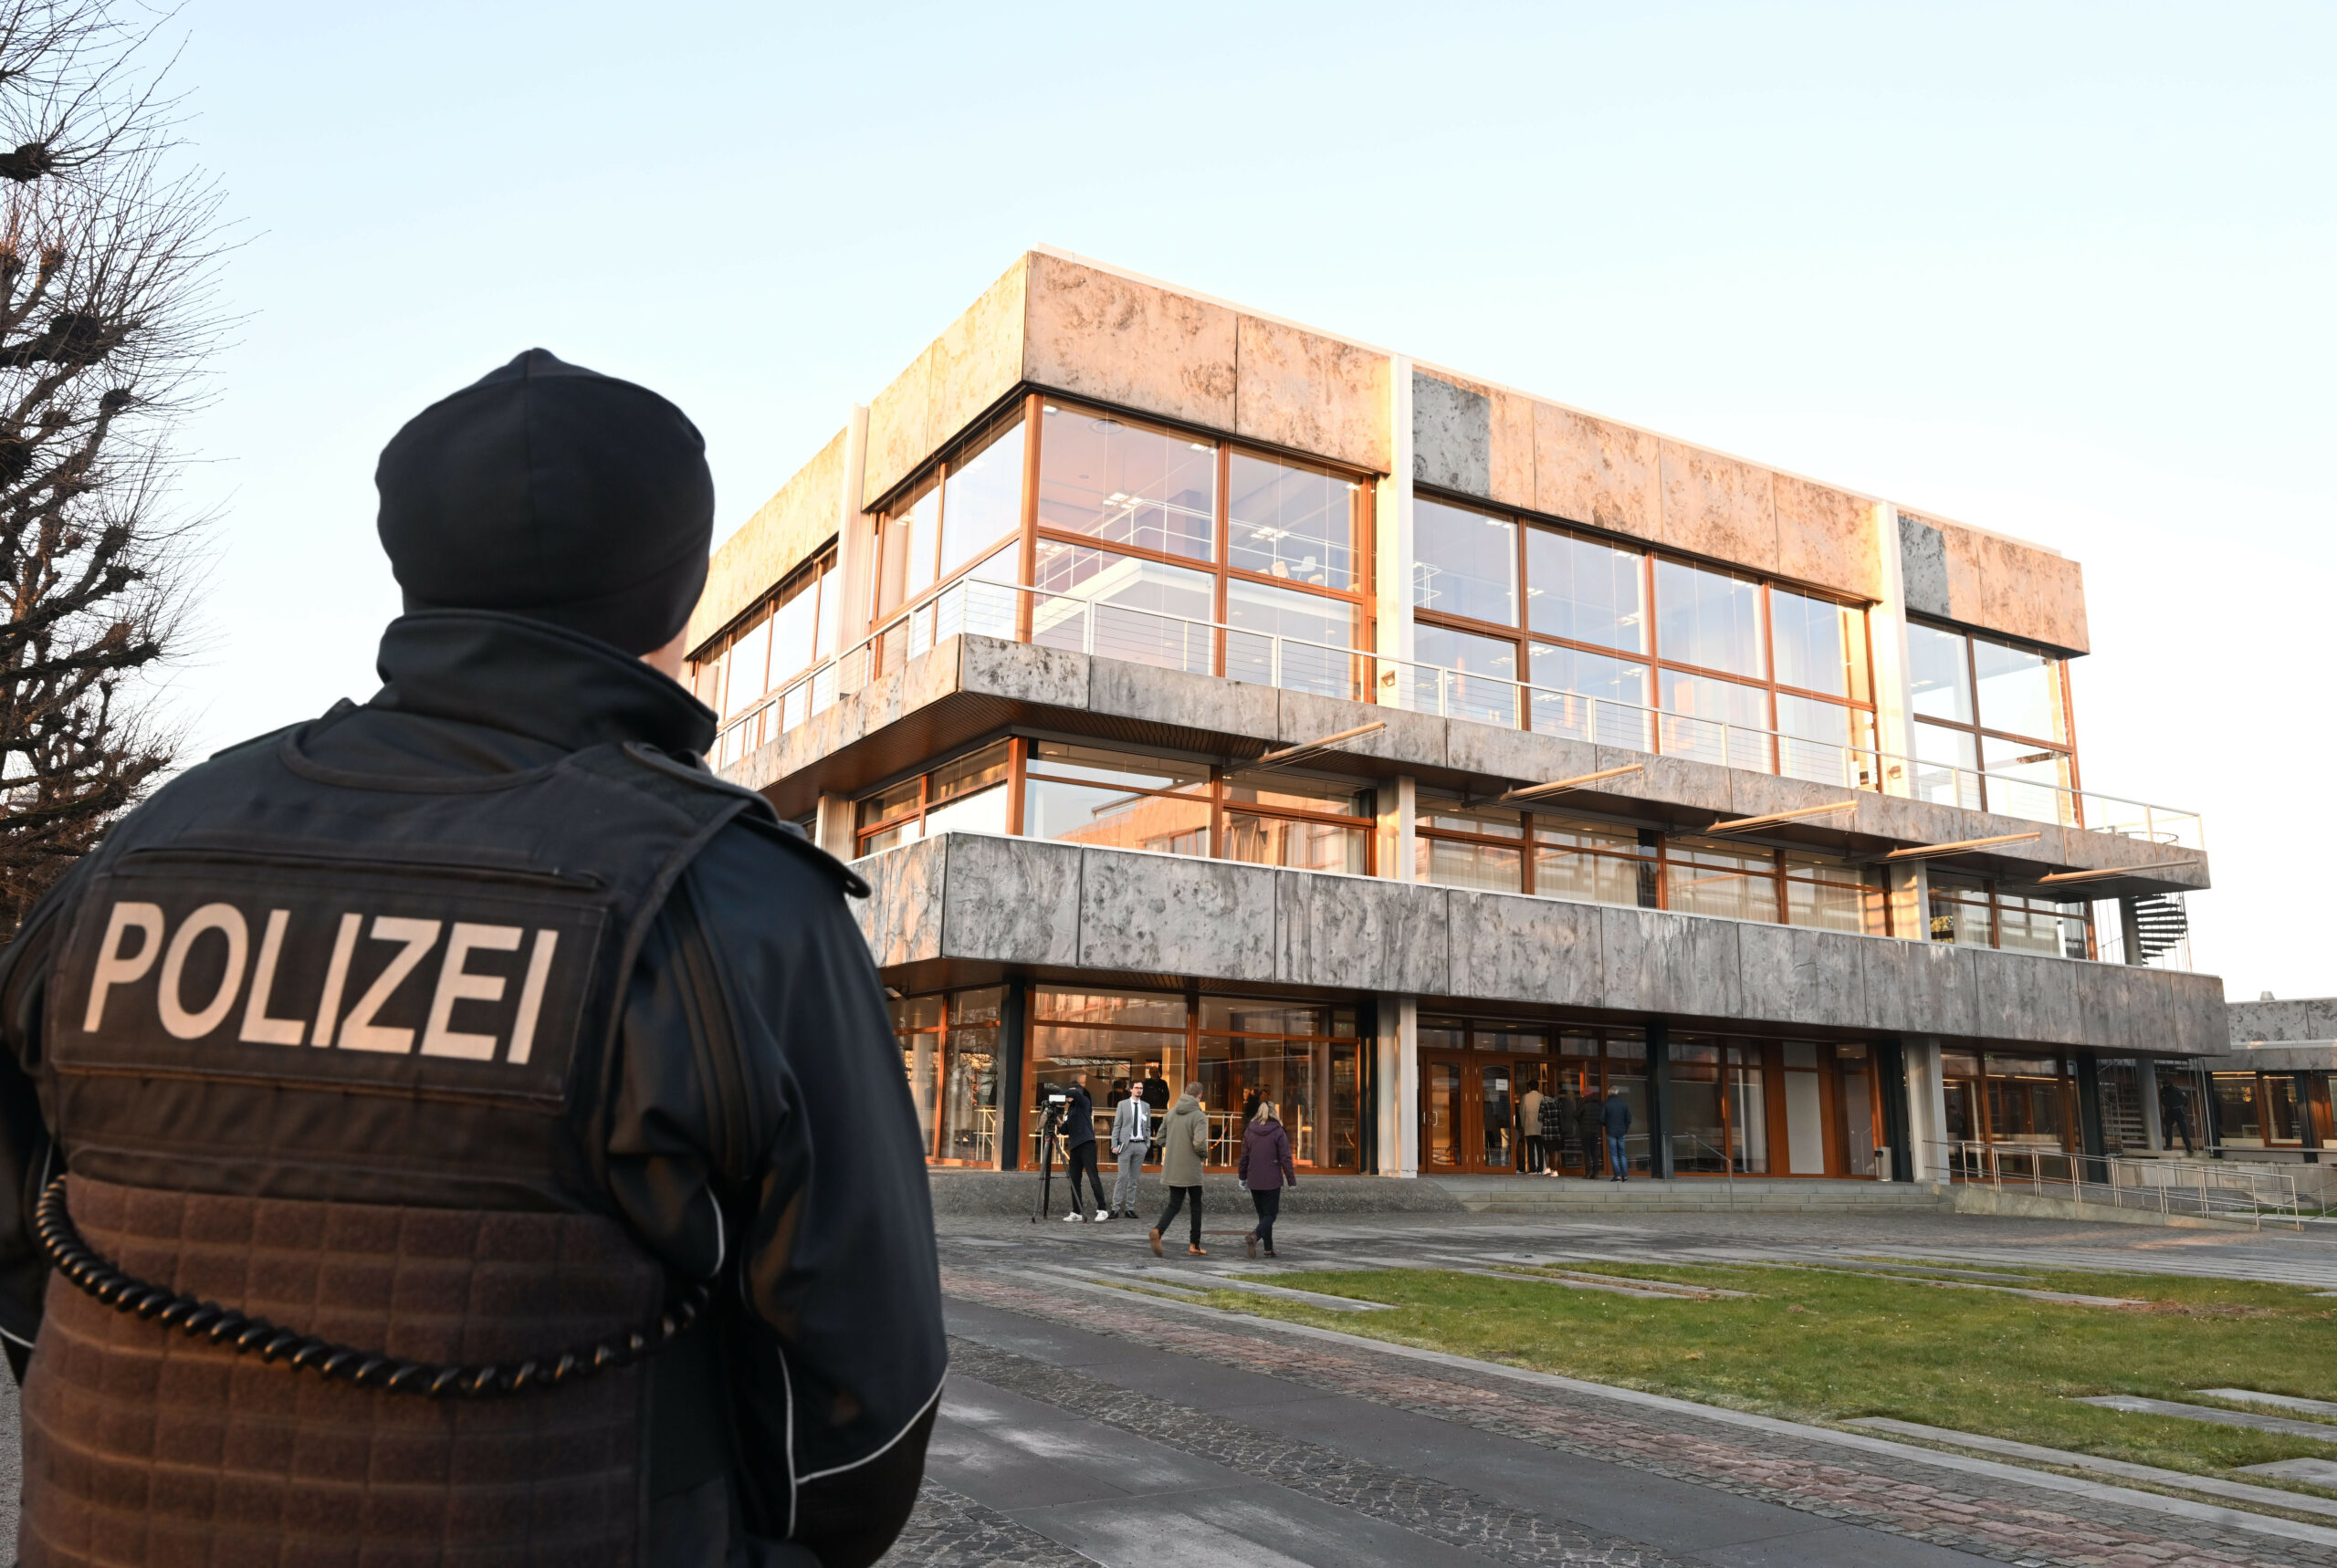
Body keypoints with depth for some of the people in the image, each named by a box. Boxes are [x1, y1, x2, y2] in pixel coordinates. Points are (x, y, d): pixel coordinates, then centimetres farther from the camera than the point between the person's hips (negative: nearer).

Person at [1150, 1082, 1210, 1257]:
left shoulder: (1171, 1112, 5)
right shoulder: (1199, 1116, -13)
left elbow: (1160, 1139, 10)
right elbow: (1199, 1143, -24)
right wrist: (1204, 1153, -2)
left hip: (1172, 1169, 5)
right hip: (1191, 1170, -5)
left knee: (1174, 1204, 8)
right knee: (1196, 1205, 13)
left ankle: (1158, 1230, -20)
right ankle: (1195, 1244, 16)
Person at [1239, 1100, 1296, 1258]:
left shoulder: (1249, 1131, 2)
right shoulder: (1278, 1132, -7)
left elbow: (1244, 1157, 7)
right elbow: (1285, 1159, -7)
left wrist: (1242, 1177, 20)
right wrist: (1292, 1181, 0)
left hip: (1254, 1181, 4)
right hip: (1272, 1181, -3)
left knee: (1263, 1214, 15)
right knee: (1270, 1214, 2)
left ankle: (1269, 1248, 14)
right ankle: (1255, 1236, -24)